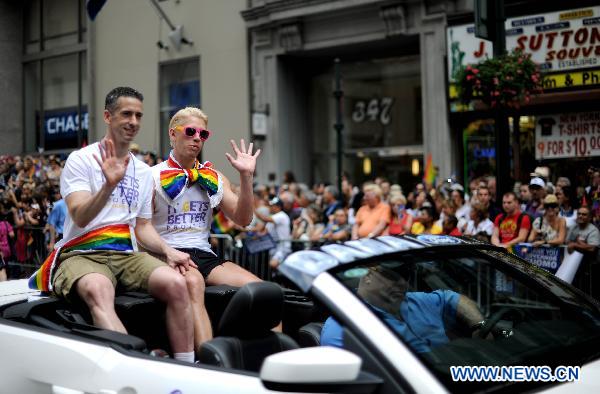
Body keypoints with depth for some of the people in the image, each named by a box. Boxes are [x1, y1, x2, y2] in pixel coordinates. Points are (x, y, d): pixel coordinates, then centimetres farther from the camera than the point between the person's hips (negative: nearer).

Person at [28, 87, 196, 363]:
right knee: (99, 289, -40)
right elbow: (79, 217, -11)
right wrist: (109, 185, -28)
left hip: (127, 255, 5)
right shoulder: (82, 160, 2)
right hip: (81, 254, -4)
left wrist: (167, 250, 2)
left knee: (176, 283, -25)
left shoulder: (144, 172, 19)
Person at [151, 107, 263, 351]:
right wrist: (169, 255, -19)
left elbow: (243, 219, 11)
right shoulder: (153, 177, 4)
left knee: (256, 286, -21)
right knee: (193, 281, -39)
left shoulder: (214, 179, 18)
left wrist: (246, 177, 1)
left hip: (204, 255, 5)